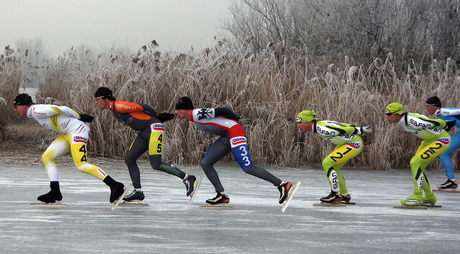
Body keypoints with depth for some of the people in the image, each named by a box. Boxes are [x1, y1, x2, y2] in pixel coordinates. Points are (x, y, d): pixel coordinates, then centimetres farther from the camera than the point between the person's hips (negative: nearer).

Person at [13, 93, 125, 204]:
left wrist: (80, 117, -7)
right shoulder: (35, 113, 18)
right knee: (47, 157, 5)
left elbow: (62, 109, -16)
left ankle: (115, 186, -16)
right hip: (68, 134, 10)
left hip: (78, 130, -10)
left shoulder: (36, 111, -13)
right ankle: (55, 193, 4)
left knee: (82, 166, -18)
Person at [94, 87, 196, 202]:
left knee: (156, 164, -15)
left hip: (154, 128, -10)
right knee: (129, 159, 4)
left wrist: (158, 116, 0)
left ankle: (187, 178, -6)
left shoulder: (119, 106, -13)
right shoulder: (114, 111, 18)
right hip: (145, 132, 10)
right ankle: (138, 192, 7)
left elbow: (142, 107, -13)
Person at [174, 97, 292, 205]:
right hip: (226, 138, 10)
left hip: (234, 131, -10)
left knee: (247, 168, -18)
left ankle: (282, 185, -16)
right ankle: (222, 195, 4)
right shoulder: (193, 118, 17)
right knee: (205, 163, 5)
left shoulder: (197, 114, -14)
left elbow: (222, 111, -15)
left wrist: (237, 119, -1)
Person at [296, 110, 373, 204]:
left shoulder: (322, 129, -26)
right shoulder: (317, 127, 5)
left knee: (327, 163, -15)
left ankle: (336, 195, -8)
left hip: (355, 143, -10)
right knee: (332, 167, 14)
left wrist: (361, 130, -20)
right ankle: (345, 195, 28)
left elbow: (344, 129, -26)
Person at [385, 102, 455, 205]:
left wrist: (446, 126, -4)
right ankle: (430, 198, 23)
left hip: (442, 140, -10)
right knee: (417, 166, 9)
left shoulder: (413, 121, -33)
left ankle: (417, 197, -10)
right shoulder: (402, 120, -3)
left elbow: (438, 122, -25)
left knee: (415, 162, -18)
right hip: (429, 140, 10)